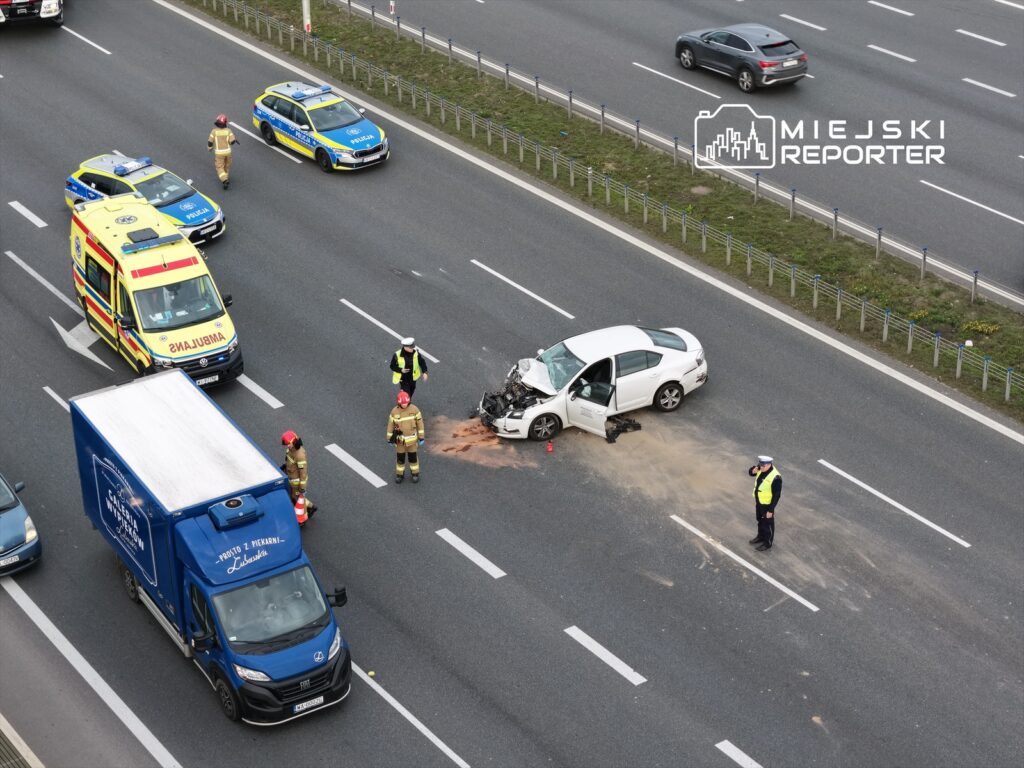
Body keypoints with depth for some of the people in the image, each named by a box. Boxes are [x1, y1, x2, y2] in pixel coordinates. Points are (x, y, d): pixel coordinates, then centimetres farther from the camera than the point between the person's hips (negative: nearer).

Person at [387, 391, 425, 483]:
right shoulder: (394, 411, -16)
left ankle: (415, 473, 31)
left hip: (411, 437, 0)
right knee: (400, 457, 12)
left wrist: (421, 437, -5)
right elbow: (390, 425, -4)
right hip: (400, 438, 0)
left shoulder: (414, 409, -17)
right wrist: (389, 439, 2)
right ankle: (400, 474, 32)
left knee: (413, 456, 12)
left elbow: (419, 423, -8)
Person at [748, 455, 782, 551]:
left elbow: (776, 496, -24)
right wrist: (753, 471, -19)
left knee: (767, 523, 14)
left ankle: (767, 543, 33)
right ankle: (761, 537, 50)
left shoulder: (775, 478, -33)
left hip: (767, 504, -7)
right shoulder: (762, 469, -13)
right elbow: (750, 472, 6)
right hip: (759, 502, 7)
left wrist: (770, 510, -20)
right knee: (760, 521, 27)